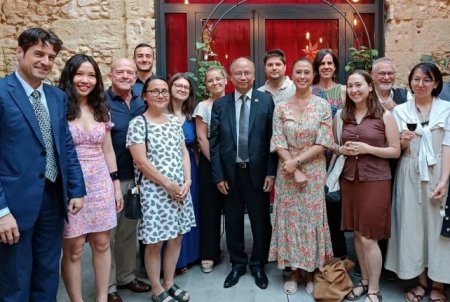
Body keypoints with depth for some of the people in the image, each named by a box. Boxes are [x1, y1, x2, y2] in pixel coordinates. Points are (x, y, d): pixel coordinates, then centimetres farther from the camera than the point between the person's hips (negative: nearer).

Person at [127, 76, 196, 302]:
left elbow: (184, 152, 11)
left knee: (176, 237, 13)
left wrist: (187, 181, -3)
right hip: (154, 190, -6)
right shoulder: (138, 123, -8)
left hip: (180, 188, 6)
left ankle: (169, 283, 30)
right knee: (155, 242, 3)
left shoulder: (174, 121, 10)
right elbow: (141, 161, -15)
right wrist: (168, 184, -15)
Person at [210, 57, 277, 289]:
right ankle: (238, 264, 32)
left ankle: (258, 265, 31)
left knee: (260, 222, 10)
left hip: (257, 172, -1)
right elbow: (214, 142, 1)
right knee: (233, 222, 13)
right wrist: (218, 175, -3)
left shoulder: (266, 101, -2)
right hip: (230, 172, 2)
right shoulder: (220, 104, 2)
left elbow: (272, 138, -3)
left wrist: (271, 172, -7)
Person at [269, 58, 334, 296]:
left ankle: (310, 273, 24)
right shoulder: (281, 108, 1)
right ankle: (294, 272, 24)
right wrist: (295, 171, -13)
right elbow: (278, 143, -4)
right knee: (290, 219, 7)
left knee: (311, 219, 7)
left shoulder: (323, 105, -2)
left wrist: (297, 161, -14)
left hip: (314, 171, -1)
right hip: (288, 173, 1)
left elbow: (323, 143, -7)